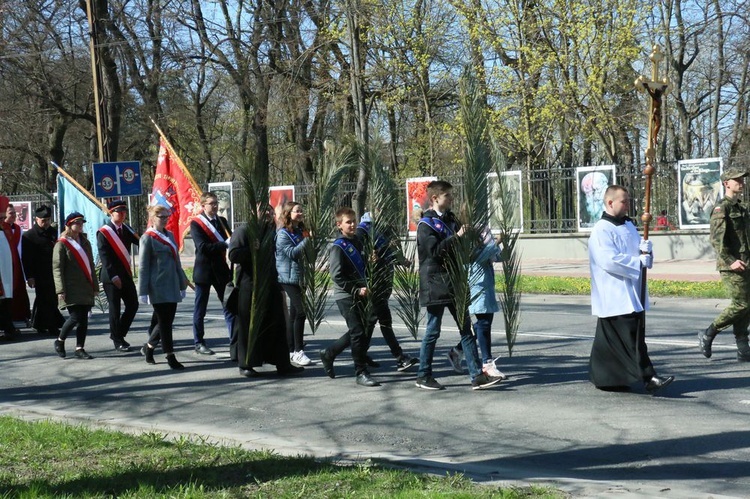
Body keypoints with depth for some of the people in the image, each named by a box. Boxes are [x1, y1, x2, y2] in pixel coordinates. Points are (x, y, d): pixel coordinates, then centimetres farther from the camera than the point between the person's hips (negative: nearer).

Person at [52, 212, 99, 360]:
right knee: (75, 316, -13)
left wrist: (95, 286, 16)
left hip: (86, 288, 6)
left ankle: (80, 349, 7)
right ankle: (60, 341, 8)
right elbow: (57, 268, -8)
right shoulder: (62, 244, -4)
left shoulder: (85, 242, 17)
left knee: (83, 319, 1)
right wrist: (61, 290, -15)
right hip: (71, 288, -6)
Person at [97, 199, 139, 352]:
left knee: (133, 305, 6)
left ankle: (118, 334, 22)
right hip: (111, 277, -6)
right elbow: (104, 257, -13)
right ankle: (118, 342, 7)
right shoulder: (103, 233, -8)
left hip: (126, 274, 6)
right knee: (115, 309, -1)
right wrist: (113, 276, -19)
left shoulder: (126, 230, 11)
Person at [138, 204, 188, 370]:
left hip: (172, 286, 7)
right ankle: (170, 357, 2)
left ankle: (148, 347, 29)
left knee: (167, 320, 10)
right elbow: (143, 266, -7)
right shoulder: (147, 238, -6)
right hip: (158, 287, -7)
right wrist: (143, 291, -10)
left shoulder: (169, 235, 14)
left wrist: (182, 284, 18)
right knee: (164, 321, -4)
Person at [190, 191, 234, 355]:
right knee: (200, 309, 4)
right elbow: (202, 247, -19)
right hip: (204, 270, -5)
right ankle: (199, 343, 13)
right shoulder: (196, 223, -7)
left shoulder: (222, 221, 11)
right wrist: (225, 244, -24)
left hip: (221, 270, 5)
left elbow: (230, 240, 11)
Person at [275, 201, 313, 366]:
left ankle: (290, 350, 18)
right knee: (301, 311, -16)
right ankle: (298, 351, -14)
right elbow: (292, 253, -19)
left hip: (300, 277, 8)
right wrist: (307, 240, -23)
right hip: (289, 277, -8)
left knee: (294, 314, 12)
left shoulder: (300, 231, 14)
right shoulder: (283, 234, -8)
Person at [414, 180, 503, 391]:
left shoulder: (450, 219, 15)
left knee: (466, 329, 4)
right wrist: (456, 237, -24)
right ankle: (423, 376, 13)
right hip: (436, 284, -8)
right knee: (433, 331, 1)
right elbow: (435, 250, -22)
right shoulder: (426, 225, -8)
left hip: (454, 285, 8)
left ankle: (477, 376, 4)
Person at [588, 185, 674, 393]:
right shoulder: (601, 231, -13)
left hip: (632, 294, 9)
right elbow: (609, 260, -23)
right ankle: (649, 378, -14)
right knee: (631, 338, -11)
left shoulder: (628, 225, 16)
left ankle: (602, 378, 20)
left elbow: (640, 248, 20)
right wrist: (640, 262, -16)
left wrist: (646, 248, -4)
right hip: (615, 296, -9)